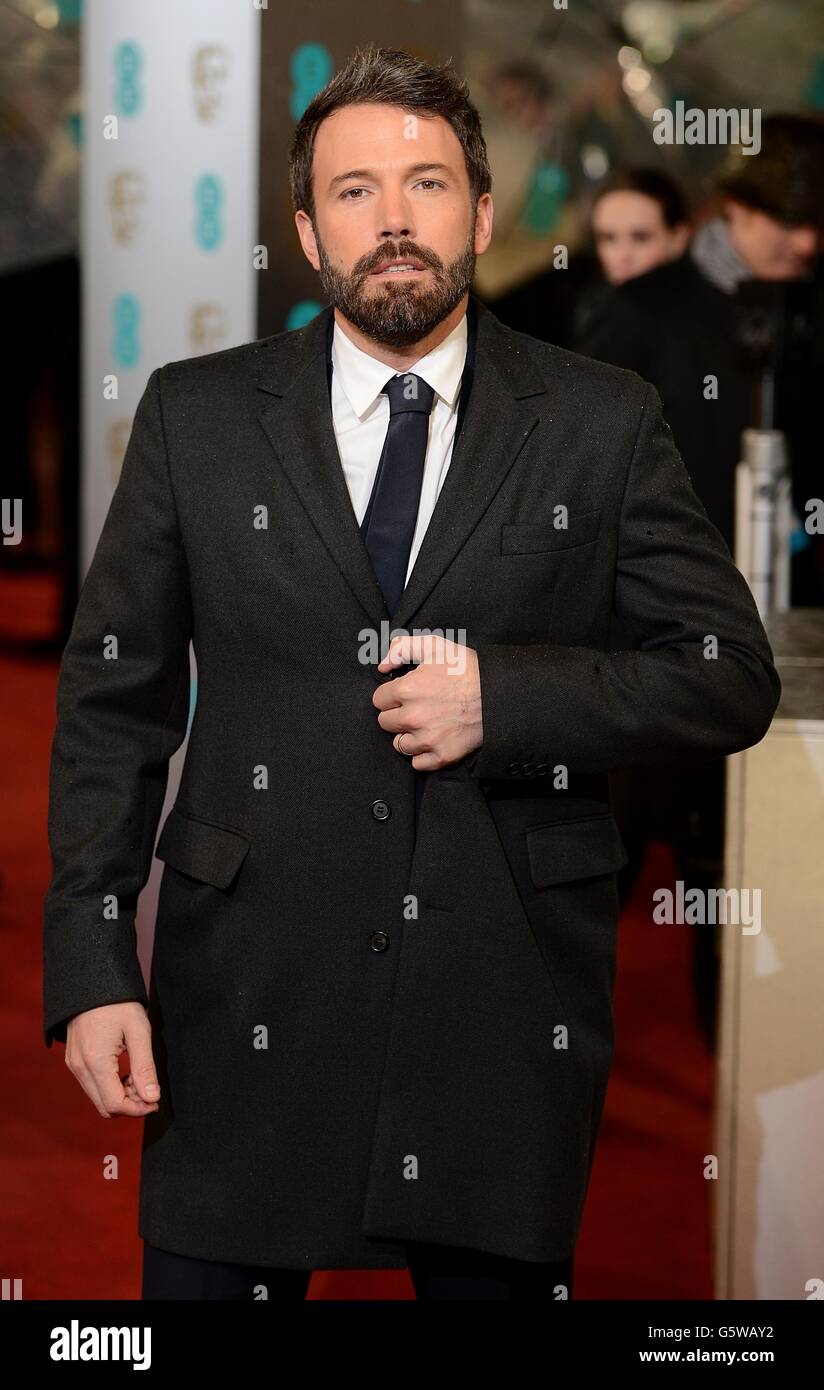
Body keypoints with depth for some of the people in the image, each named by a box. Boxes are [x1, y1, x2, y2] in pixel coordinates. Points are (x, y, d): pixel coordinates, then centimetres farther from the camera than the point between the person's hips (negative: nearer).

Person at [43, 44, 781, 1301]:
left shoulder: (601, 423, 3)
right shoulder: (195, 416, 5)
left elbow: (733, 677, 3)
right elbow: (112, 701, 4)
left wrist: (507, 695, -12)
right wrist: (92, 970, -3)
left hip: (508, 1010, 0)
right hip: (250, 1010, 0)